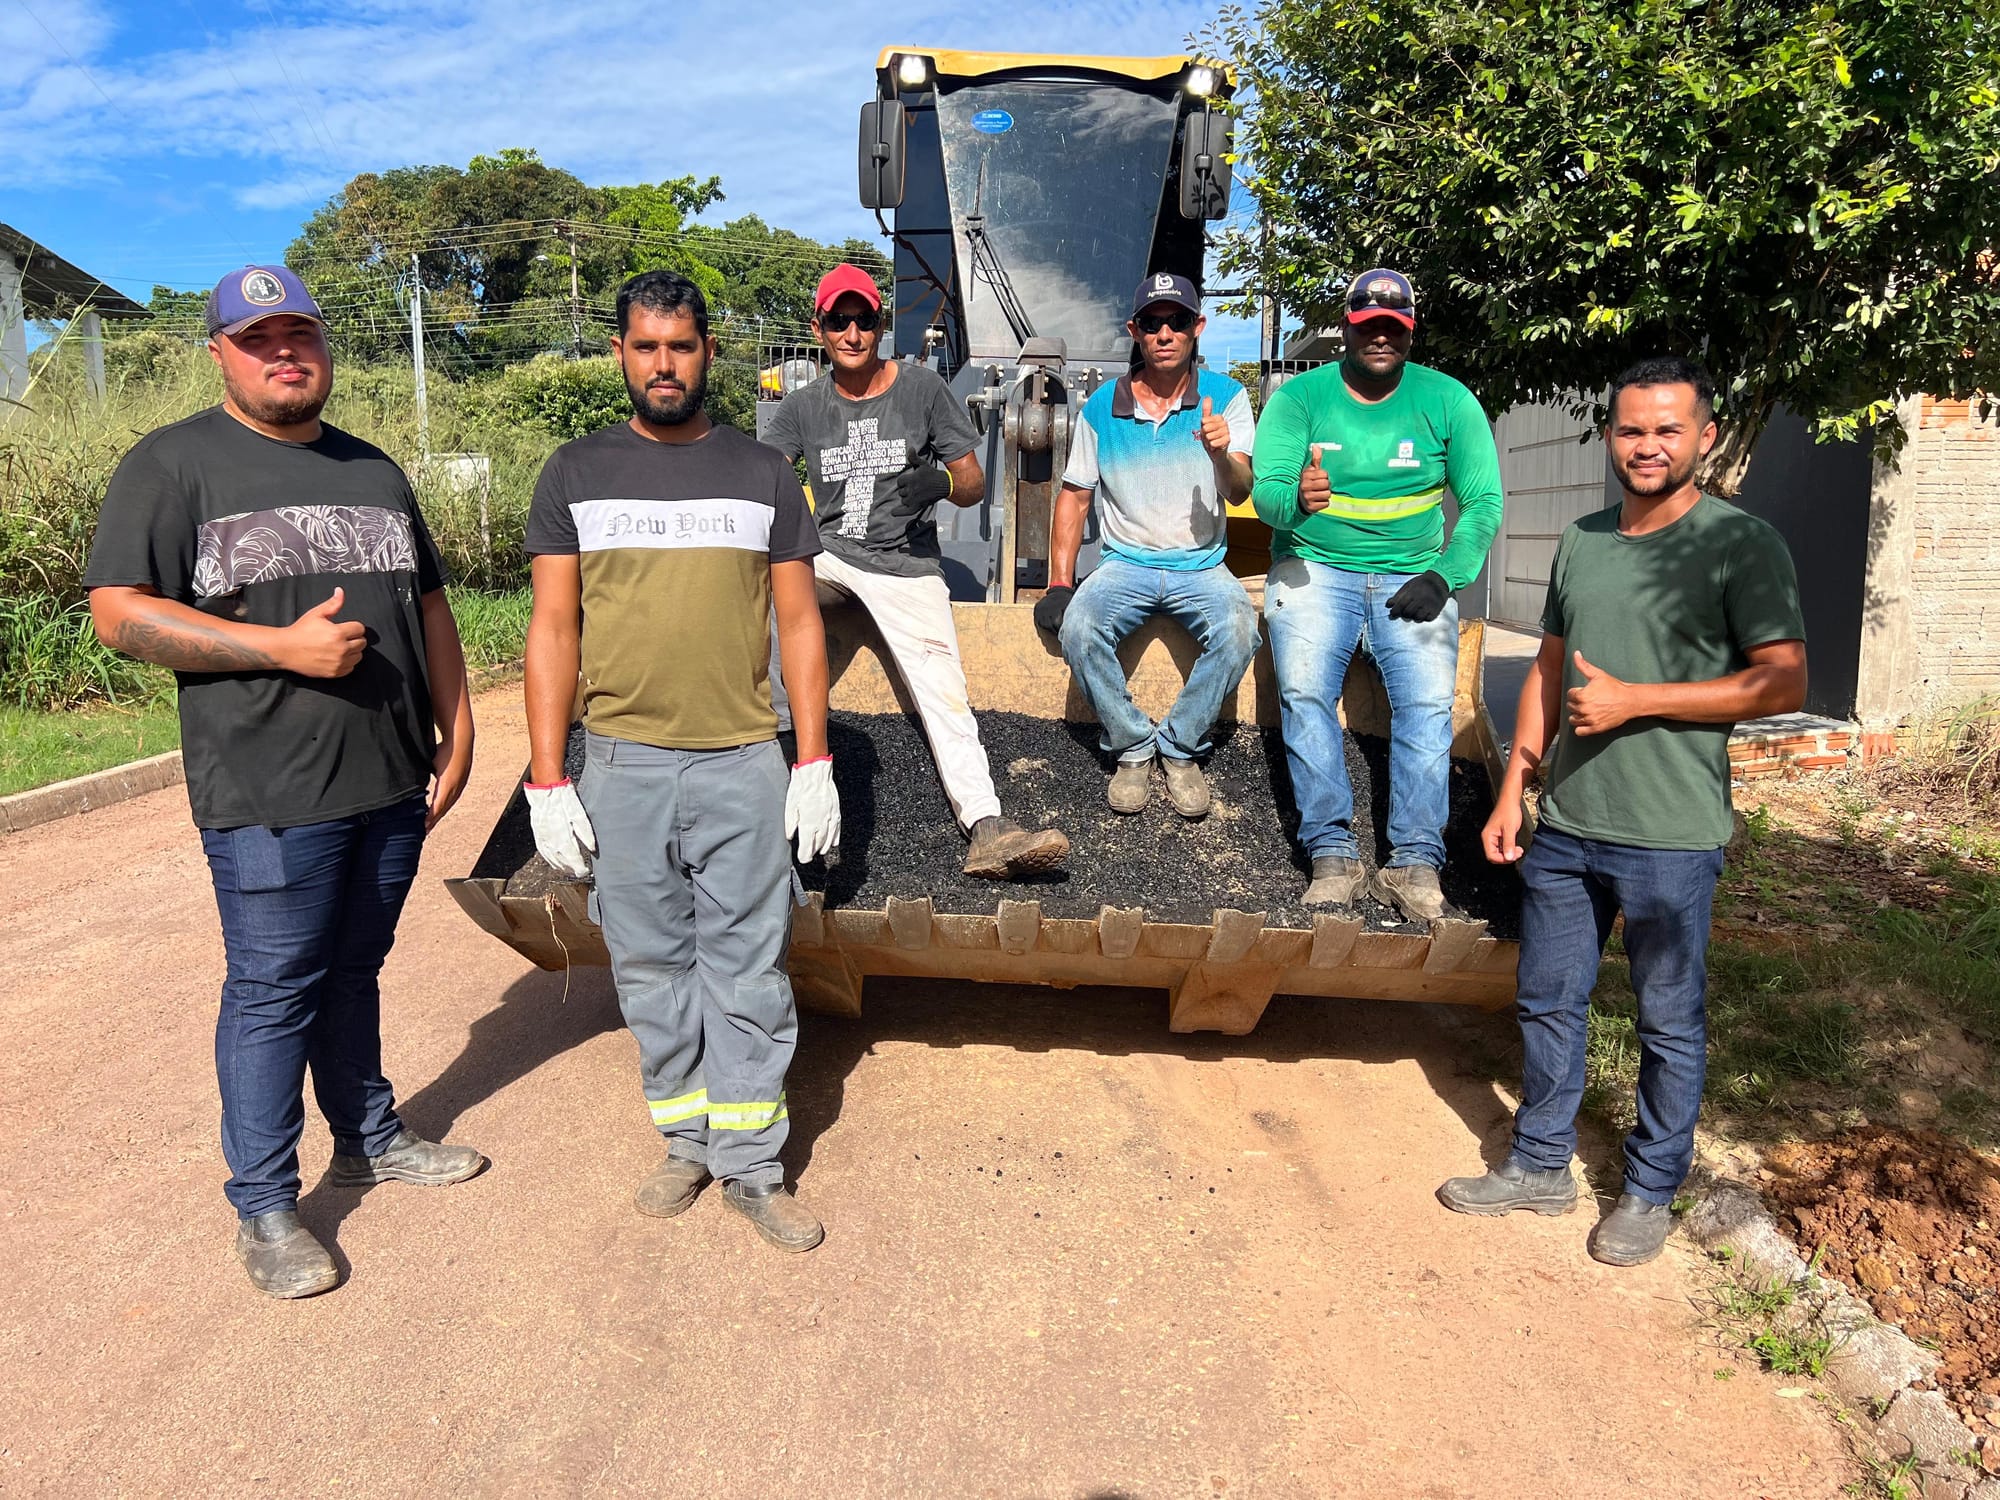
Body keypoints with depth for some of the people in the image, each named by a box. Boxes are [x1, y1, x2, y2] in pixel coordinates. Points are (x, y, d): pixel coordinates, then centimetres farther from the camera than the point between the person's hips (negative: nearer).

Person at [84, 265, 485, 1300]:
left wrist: (456, 730, 11)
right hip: (268, 794, -5)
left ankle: (369, 1138, 33)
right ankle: (263, 1206, 15)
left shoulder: (374, 471, 16)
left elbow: (429, 608, 19)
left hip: (393, 781, 5)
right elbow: (120, 613, -9)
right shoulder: (174, 464, -1)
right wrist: (283, 646, -18)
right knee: (273, 989, 1)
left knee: (354, 969, 17)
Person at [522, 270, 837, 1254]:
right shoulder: (576, 474, 5)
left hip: (742, 763, 0)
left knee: (747, 969, 3)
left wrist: (814, 764, 0)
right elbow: (553, 629, 3)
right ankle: (687, 1136, 28)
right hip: (622, 764, 1)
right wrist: (546, 783, -3)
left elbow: (799, 625, 6)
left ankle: (749, 1163, 16)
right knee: (651, 965, 10)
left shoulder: (762, 474, 6)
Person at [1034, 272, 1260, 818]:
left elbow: (1239, 493, -10)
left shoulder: (1226, 397, 0)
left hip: (1201, 567, -1)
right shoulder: (1101, 407, 2)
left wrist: (1222, 455, -34)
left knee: (1238, 630, -32)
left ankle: (1180, 748, -10)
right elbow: (1074, 496, 9)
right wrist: (1059, 583, -1)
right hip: (1126, 563, 1)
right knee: (1078, 629, -30)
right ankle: (1132, 748, -9)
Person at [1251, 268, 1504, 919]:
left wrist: (1445, 576, -9)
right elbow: (1266, 491, -9)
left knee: (1428, 702, -21)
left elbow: (1484, 501, 5)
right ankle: (1332, 852, -21)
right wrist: (1297, 500, -33)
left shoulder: (1447, 400, 5)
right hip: (1314, 567, -1)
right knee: (1304, 691, -25)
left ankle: (1415, 863, -19)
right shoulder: (1298, 395, 2)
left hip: (1412, 574, 1)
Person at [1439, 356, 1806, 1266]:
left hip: (1671, 838, -5)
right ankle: (1541, 1166, 32)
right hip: (1566, 825, 6)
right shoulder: (1581, 541, 10)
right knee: (1548, 1003, 15)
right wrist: (1513, 791, 10)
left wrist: (1632, 700, -17)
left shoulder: (1740, 543, -7)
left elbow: (1783, 684, -12)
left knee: (1670, 1025, 9)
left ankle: (1651, 1192, 27)